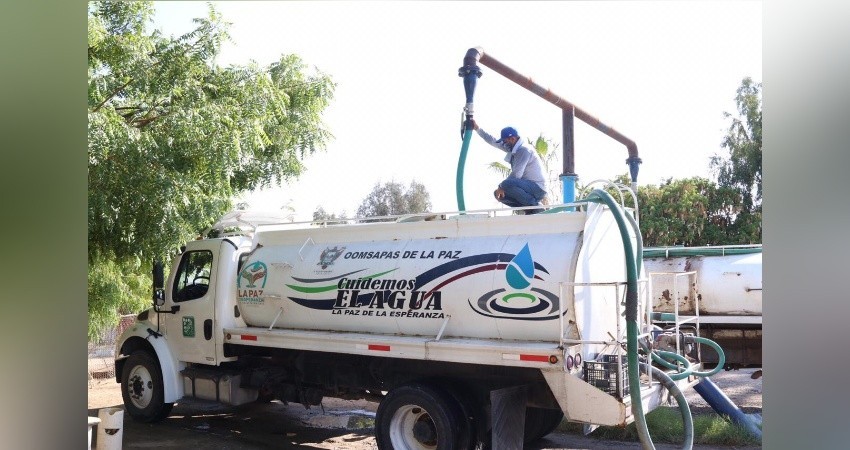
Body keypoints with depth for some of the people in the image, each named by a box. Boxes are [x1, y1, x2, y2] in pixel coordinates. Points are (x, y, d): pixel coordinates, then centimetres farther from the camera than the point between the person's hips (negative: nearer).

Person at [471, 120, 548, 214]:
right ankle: (529, 208, 2)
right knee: (498, 194, 7)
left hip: (537, 188, -10)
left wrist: (501, 187, -15)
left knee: (507, 184, -32)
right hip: (528, 187, 10)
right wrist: (477, 128, 13)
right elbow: (493, 141, 18)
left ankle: (535, 206, -15)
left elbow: (516, 174, -24)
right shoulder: (513, 148, 12)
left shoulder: (524, 151, -16)